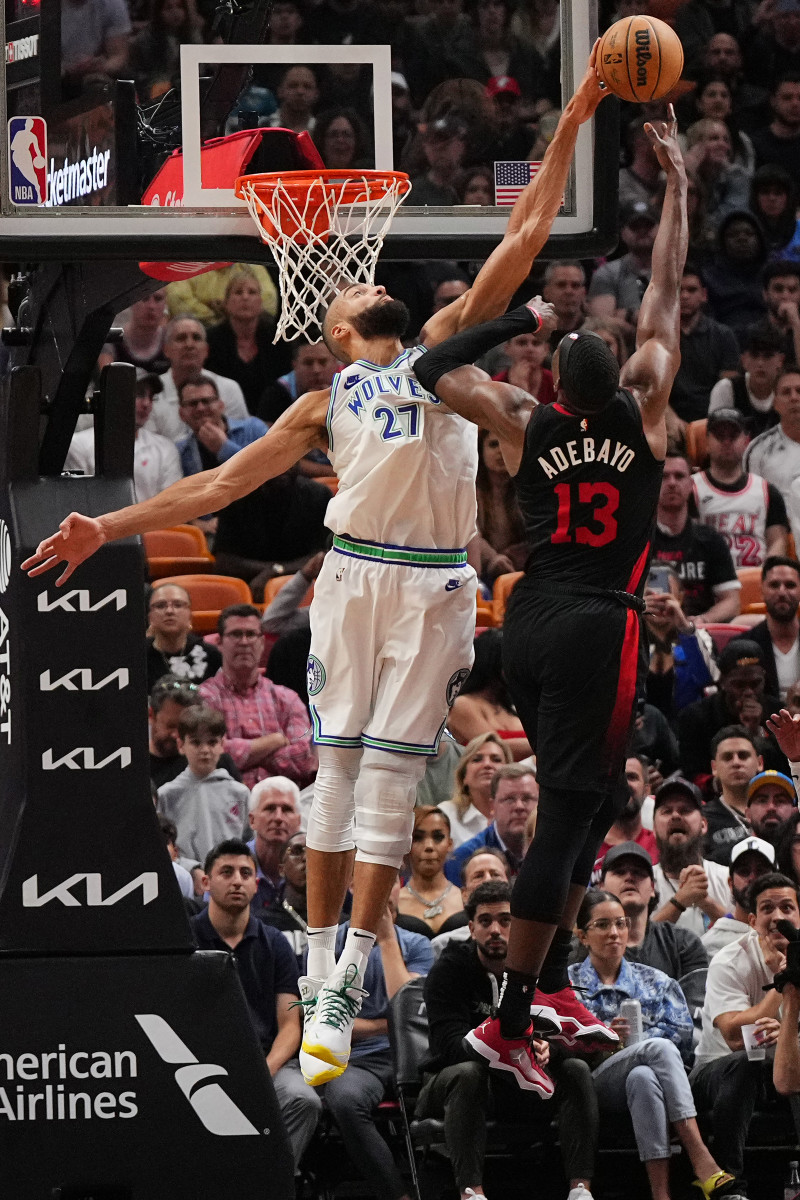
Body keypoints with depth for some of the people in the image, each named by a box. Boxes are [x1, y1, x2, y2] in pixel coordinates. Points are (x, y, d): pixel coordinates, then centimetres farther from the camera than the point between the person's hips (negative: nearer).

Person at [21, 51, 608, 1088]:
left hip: (435, 584, -1)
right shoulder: (323, 407, 20)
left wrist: (570, 127, 9)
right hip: (356, 571, 1)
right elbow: (219, 485, 20)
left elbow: (523, 239, 15)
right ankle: (319, 973, 6)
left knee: (389, 772, -4)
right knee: (338, 767, 0)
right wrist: (109, 529, 13)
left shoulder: (443, 346, 19)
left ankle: (347, 984, -5)